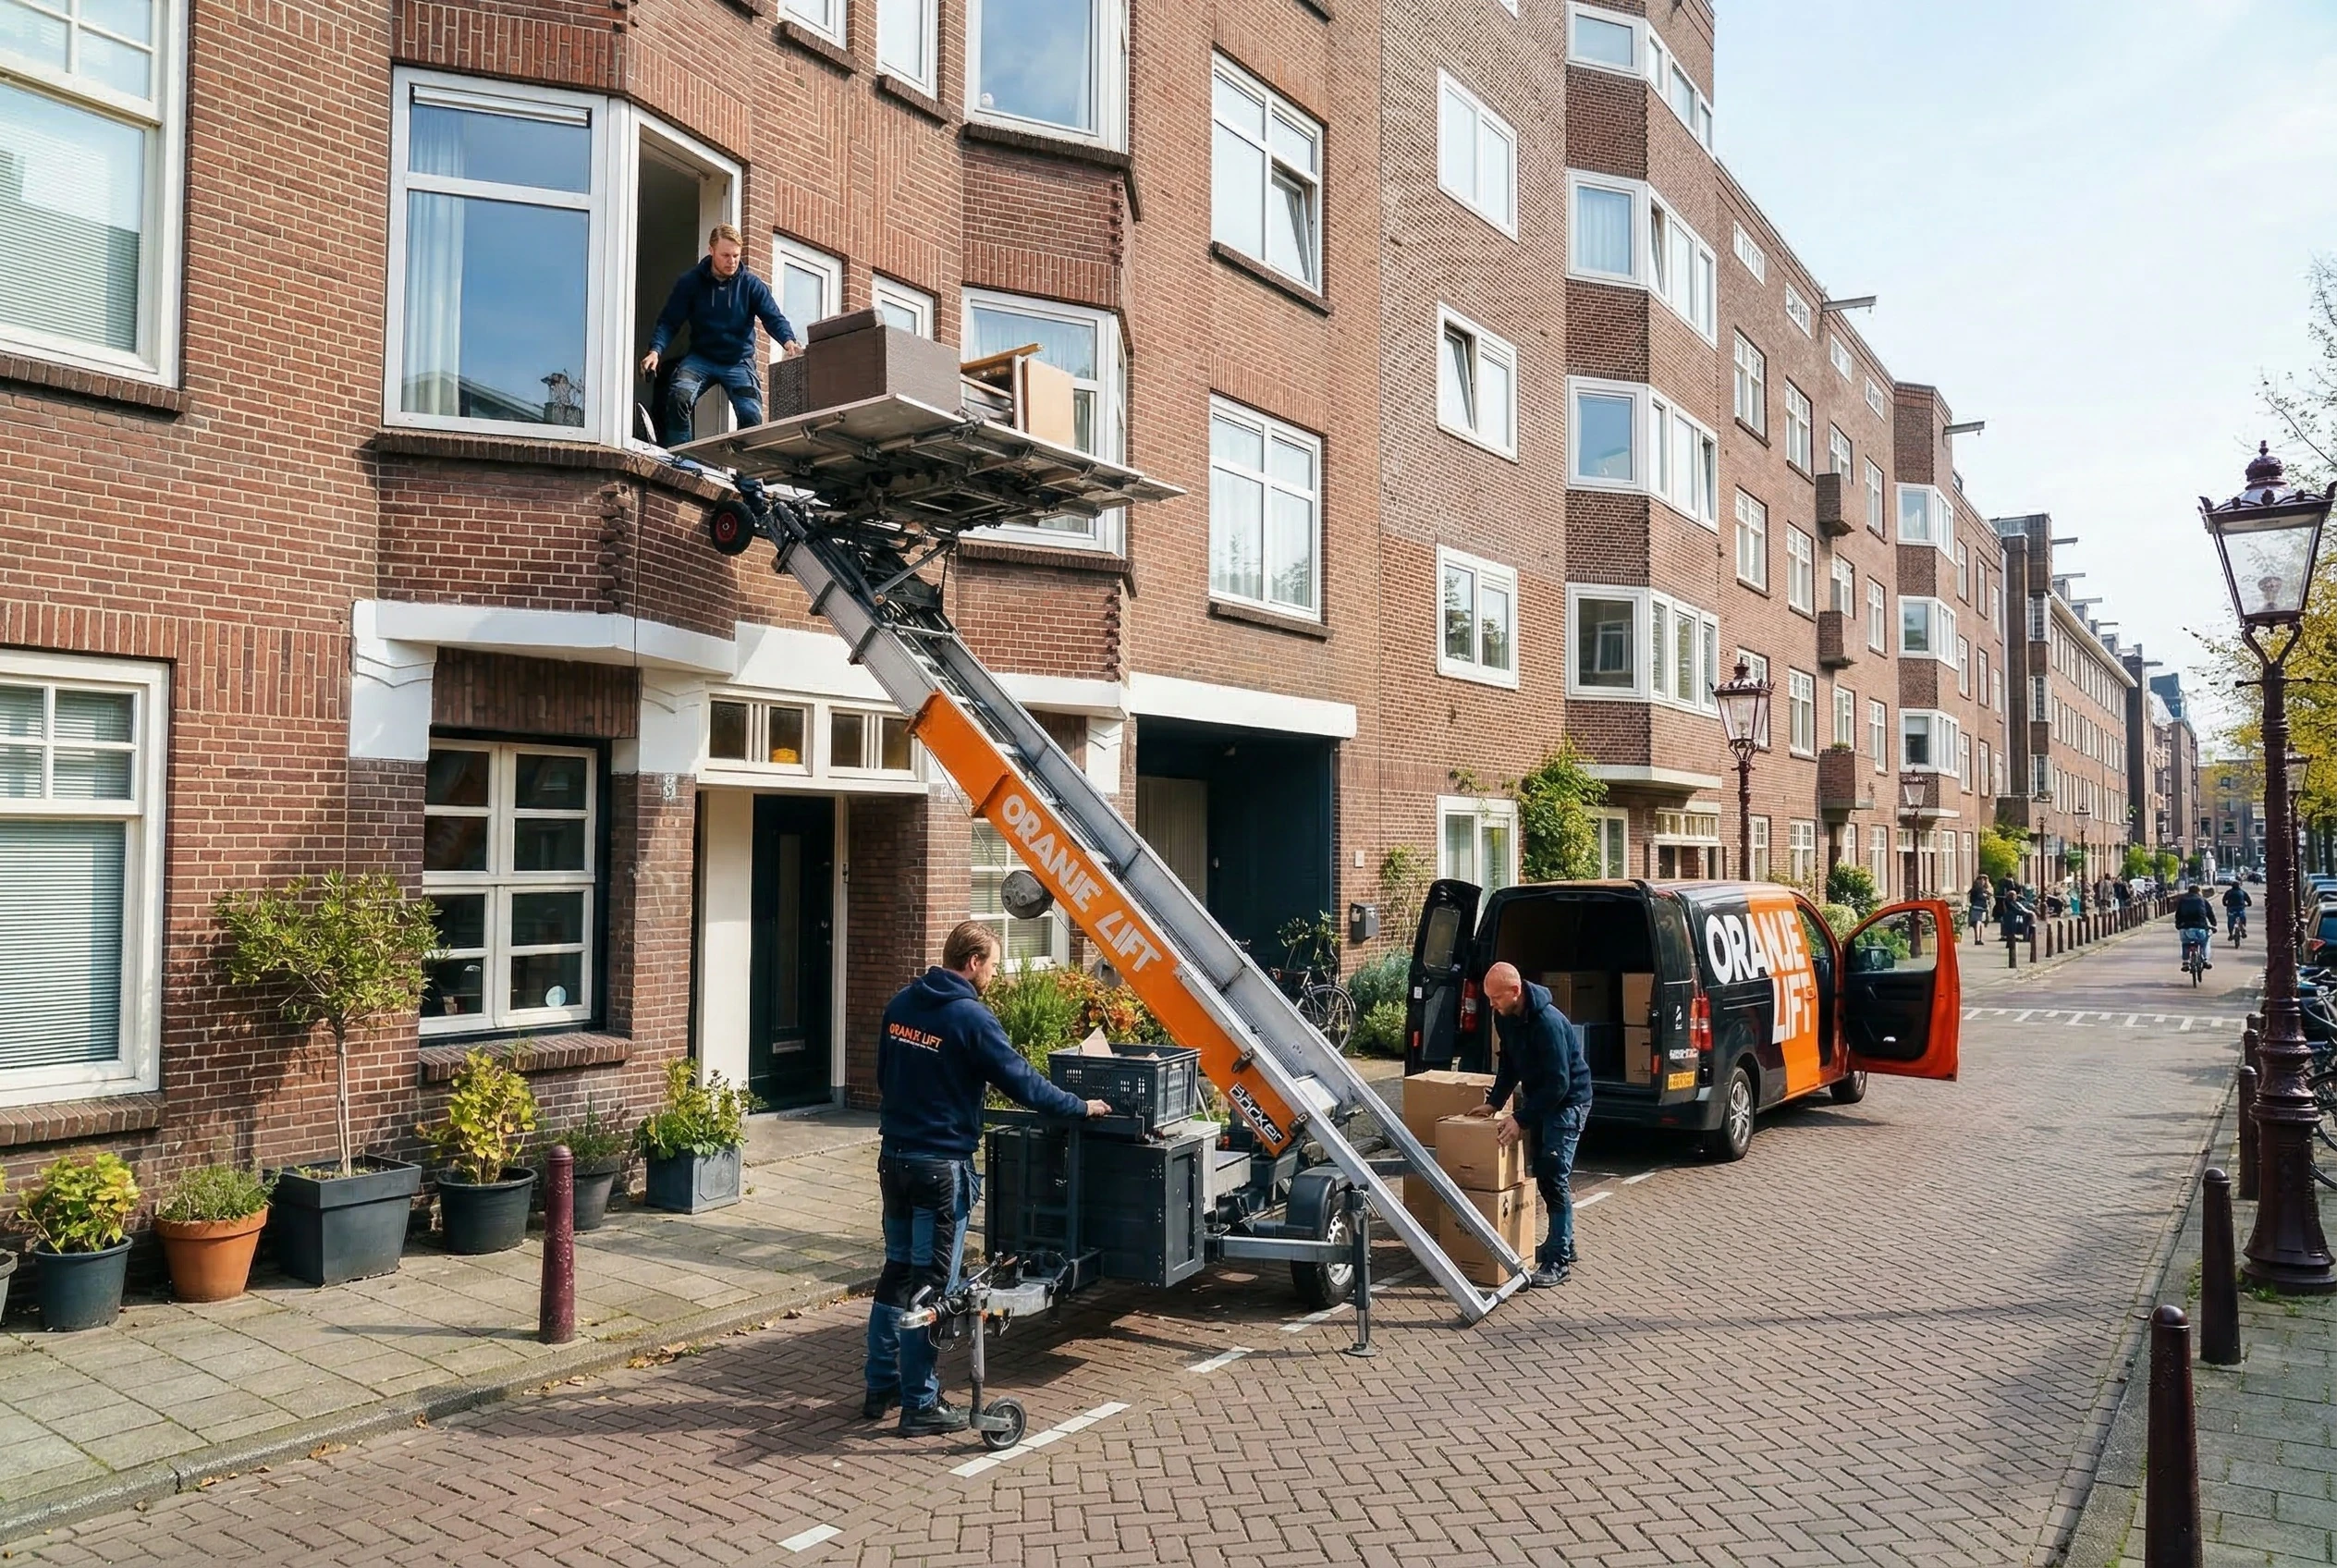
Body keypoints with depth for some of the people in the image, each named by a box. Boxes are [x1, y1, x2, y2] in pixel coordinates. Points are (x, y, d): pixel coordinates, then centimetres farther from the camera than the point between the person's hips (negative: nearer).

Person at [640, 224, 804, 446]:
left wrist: (788, 341, -34)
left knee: (752, 417, -16)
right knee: (679, 396, -26)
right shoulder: (690, 282, -3)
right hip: (700, 359, 0)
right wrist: (655, 350, -22)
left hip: (739, 362, 0)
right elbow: (668, 322, -3)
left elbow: (774, 318, -11)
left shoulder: (751, 284, -3)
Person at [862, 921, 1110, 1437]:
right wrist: (1082, 1107, -2)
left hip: (895, 1156, 8)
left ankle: (880, 1386, 26)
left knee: (897, 1270, 18)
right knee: (932, 1283, 1)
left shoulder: (901, 1004, 6)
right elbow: (1021, 1082, -14)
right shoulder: (970, 1016, -17)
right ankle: (920, 1405, 9)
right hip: (941, 1165, -7)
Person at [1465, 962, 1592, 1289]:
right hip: (1539, 1098, 9)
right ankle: (1561, 1242, 29)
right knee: (1541, 1172, 14)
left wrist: (1521, 1119, -27)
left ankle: (1559, 1261, -8)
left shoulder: (1548, 1022, -30)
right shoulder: (1505, 1018, -3)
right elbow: (1509, 1064, 11)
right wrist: (1494, 1103, 1)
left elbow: (1558, 1083, -28)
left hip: (1567, 1101, -9)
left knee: (1553, 1177, -13)